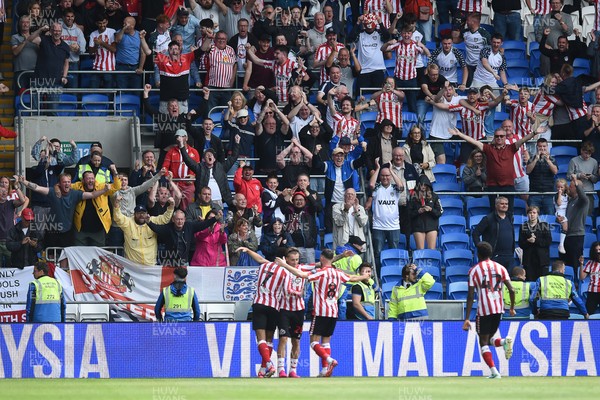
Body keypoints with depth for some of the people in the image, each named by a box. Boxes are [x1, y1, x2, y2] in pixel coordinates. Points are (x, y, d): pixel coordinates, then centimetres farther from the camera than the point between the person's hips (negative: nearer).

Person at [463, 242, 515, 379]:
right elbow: (511, 290, 1)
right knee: (489, 338, 20)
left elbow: (470, 296, -6)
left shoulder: (474, 270, -1)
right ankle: (504, 342, -13)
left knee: (483, 342, 3)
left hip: (483, 310, -4)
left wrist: (467, 319, -5)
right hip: (499, 309, 4)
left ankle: (494, 371, -12)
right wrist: (512, 308, 16)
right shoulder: (500, 268, 8)